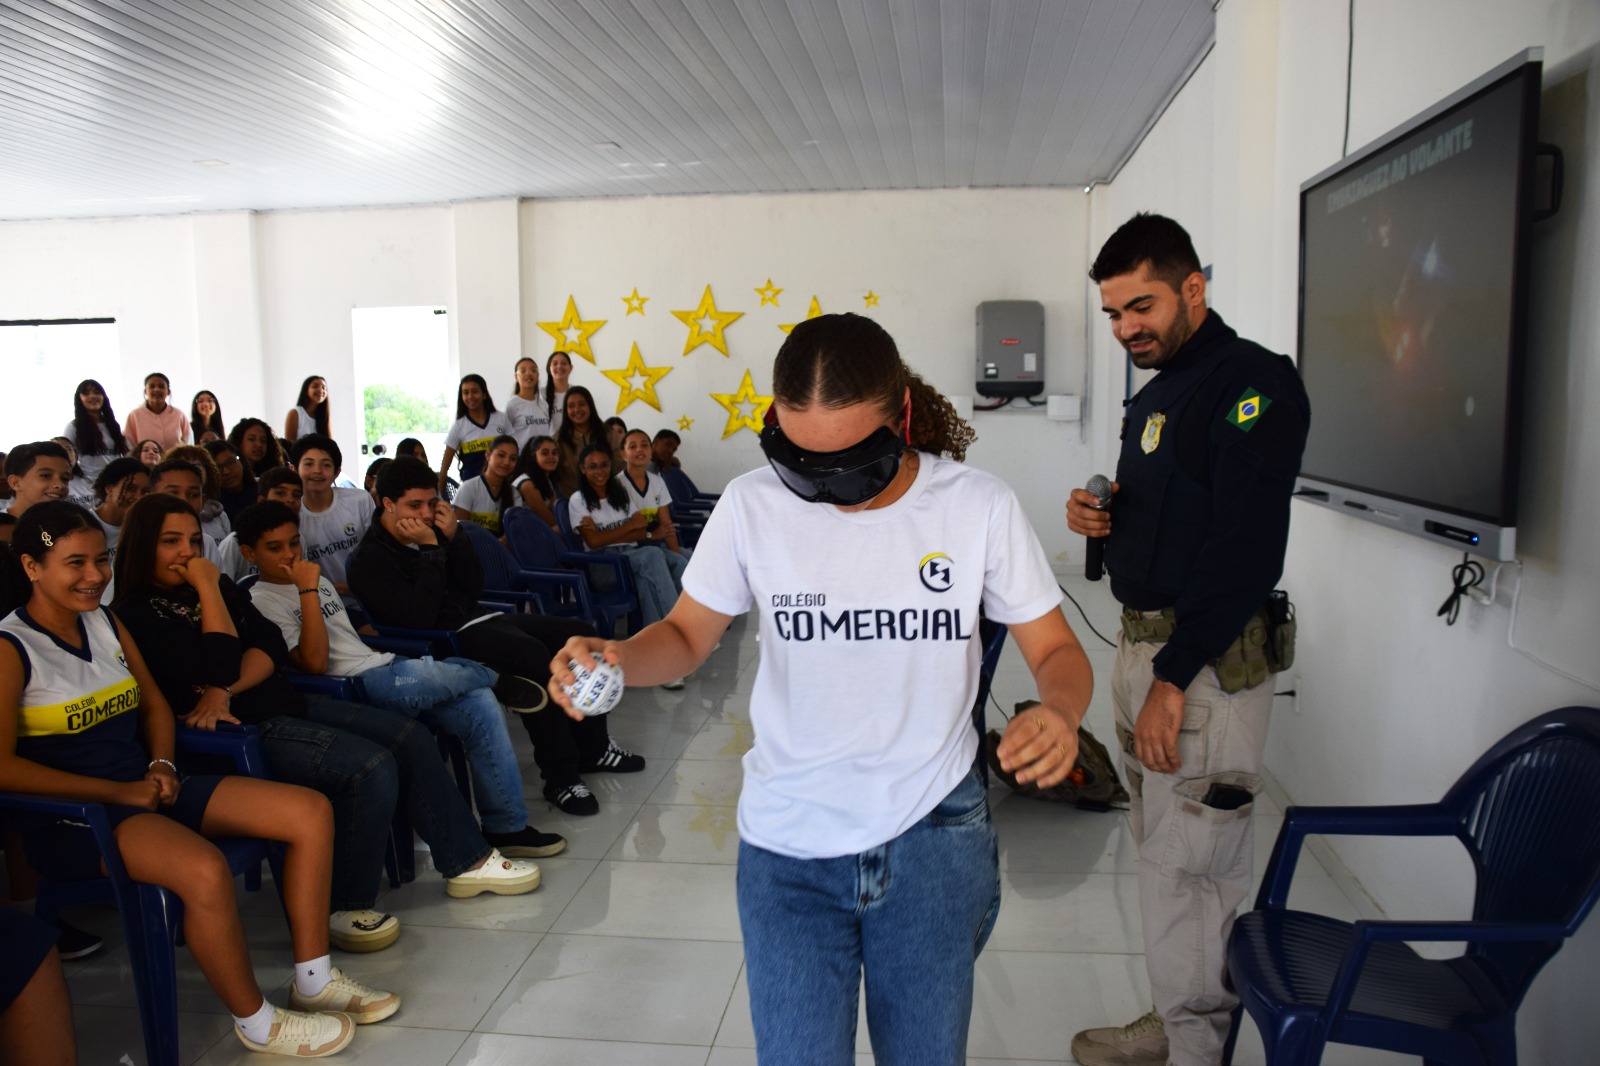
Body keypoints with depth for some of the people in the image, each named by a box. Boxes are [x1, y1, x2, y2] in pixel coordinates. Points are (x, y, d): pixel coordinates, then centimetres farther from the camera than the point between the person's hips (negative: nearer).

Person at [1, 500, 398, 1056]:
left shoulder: (108, 624, 13)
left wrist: (161, 766, 1)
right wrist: (117, 792, -17)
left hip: (146, 787, 8)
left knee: (311, 811, -6)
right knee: (205, 870, -37)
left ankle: (313, 980, 3)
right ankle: (255, 1021, -11)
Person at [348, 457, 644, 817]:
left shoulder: (429, 530, 11)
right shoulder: (370, 560, -9)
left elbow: (474, 588, 9)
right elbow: (419, 617, -21)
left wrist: (453, 537, -4)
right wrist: (431, 551, -17)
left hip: (477, 619, 8)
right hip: (443, 639, -8)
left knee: (581, 633, -2)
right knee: (532, 653, -33)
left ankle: (591, 747, 6)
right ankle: (561, 776, -28)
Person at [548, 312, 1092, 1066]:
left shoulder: (979, 507, -10)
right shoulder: (752, 507, -9)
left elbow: (1056, 650, -2)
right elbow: (687, 635, 2)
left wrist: (1060, 710, -25)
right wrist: (612, 659, -20)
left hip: (931, 838, 1)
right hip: (788, 847, 0)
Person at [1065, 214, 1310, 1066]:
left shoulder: (1253, 383, -12)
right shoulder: (1154, 393, 17)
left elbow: (1244, 548, -21)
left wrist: (1172, 679, -21)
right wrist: (1100, 515, 3)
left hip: (1205, 661, -9)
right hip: (1139, 644, 9)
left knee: (1190, 869, -2)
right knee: (1160, 847, 17)